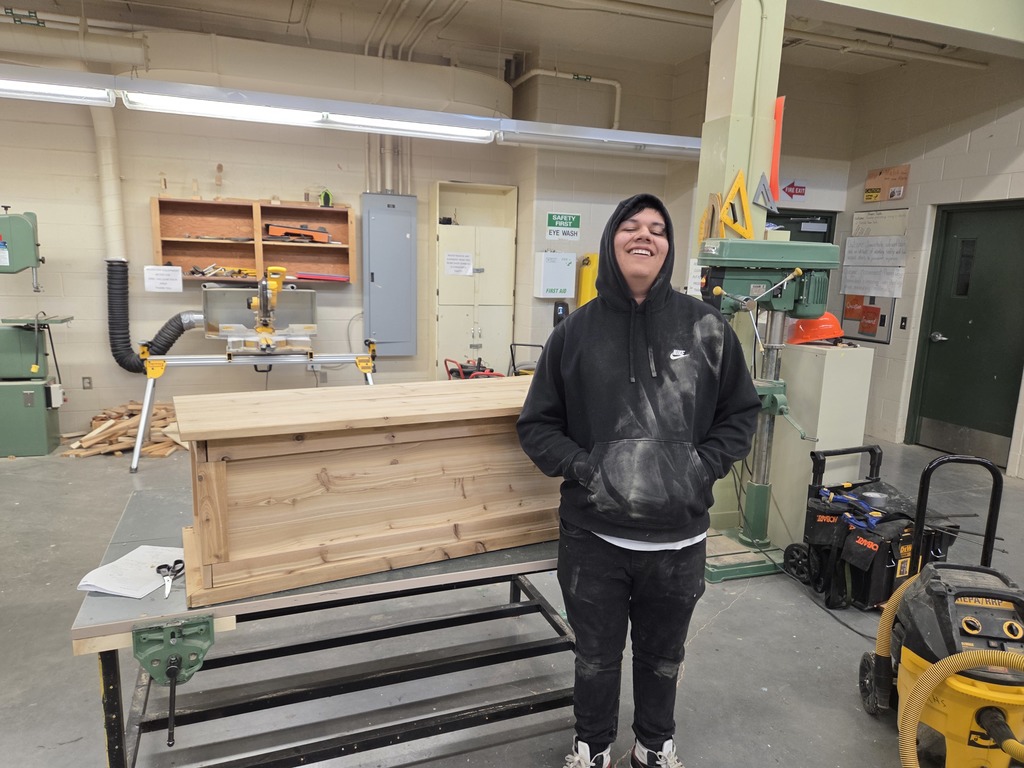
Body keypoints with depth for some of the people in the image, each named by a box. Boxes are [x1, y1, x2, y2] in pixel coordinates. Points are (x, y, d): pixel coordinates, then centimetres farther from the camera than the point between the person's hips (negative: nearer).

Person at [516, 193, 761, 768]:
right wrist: (581, 466, -14)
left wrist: (703, 466, -9)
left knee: (663, 656, 23)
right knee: (597, 656, 20)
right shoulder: (575, 332, -4)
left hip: (679, 537, 1)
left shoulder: (706, 327, -4)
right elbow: (537, 424, 1)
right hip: (593, 535, 0)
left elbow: (741, 413, 5)